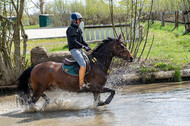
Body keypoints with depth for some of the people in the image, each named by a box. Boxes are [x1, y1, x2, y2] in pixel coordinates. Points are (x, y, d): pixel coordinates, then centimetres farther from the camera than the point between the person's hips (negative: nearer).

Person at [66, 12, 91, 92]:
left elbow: (82, 40, 22)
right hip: (74, 50, -10)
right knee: (83, 65, -25)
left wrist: (87, 46, 4)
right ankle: (81, 84, -29)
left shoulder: (78, 29, 17)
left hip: (80, 50, 10)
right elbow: (74, 41, -20)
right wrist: (83, 46, -25)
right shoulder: (71, 29, -10)